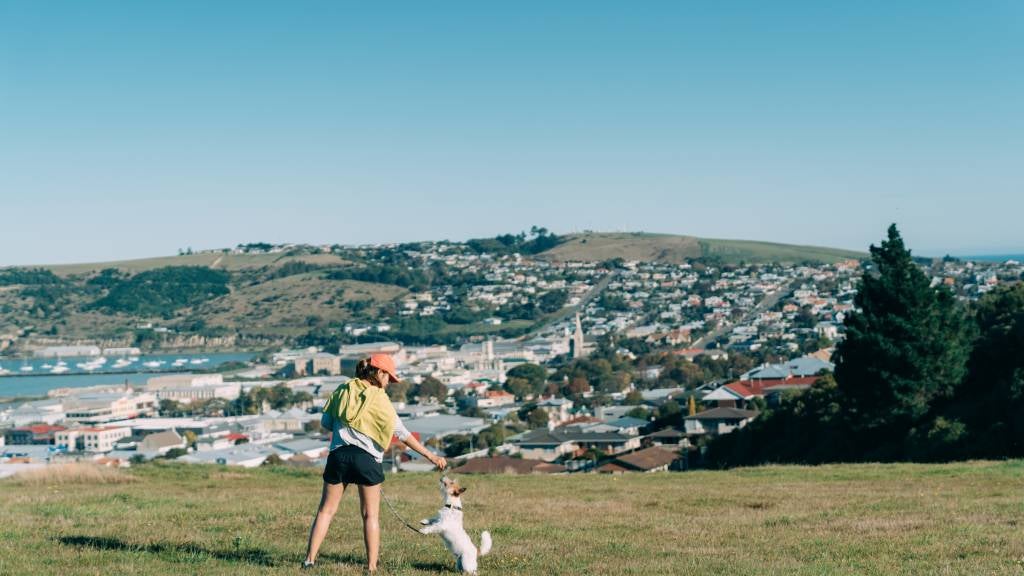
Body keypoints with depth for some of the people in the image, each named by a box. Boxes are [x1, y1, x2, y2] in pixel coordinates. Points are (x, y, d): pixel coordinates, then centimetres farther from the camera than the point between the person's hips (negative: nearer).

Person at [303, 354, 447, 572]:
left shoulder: (343, 390, 7)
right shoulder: (379, 398, -4)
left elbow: (325, 422, 9)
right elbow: (401, 432, -9)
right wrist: (430, 455, -7)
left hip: (338, 455, 3)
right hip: (366, 458, -3)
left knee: (326, 511, 13)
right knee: (371, 515, 7)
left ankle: (310, 559, 10)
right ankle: (371, 567, 6)